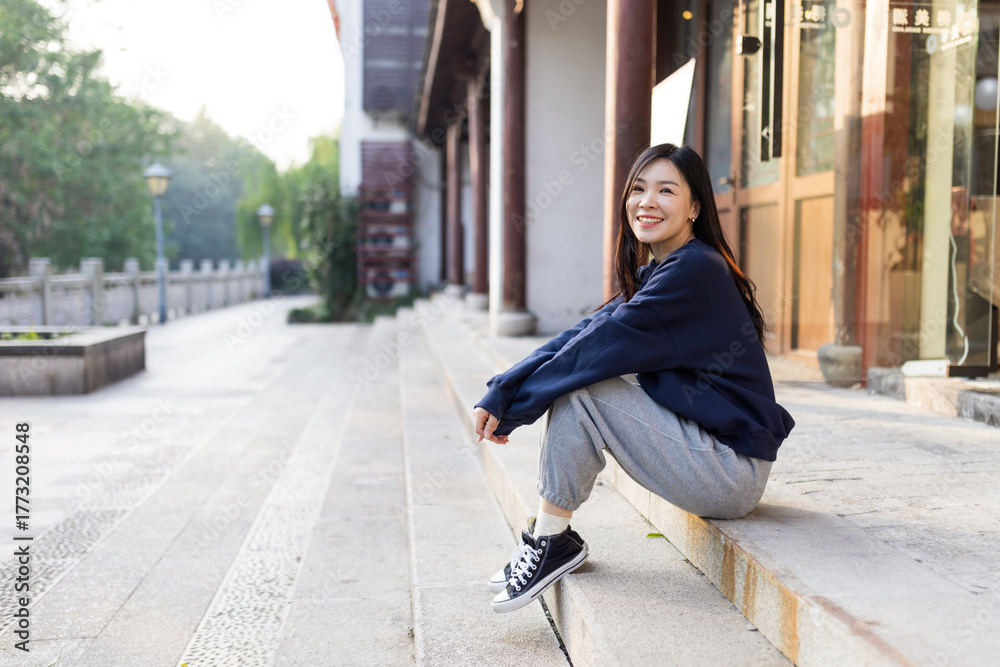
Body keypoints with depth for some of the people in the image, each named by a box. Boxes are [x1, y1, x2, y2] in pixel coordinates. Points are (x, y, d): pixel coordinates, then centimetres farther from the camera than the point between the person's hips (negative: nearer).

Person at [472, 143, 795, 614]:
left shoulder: (695, 270, -17)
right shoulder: (652, 274, 12)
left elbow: (601, 345, -21)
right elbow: (581, 334, 1)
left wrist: (512, 405, -13)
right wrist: (499, 394, -11)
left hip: (732, 472, -9)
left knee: (578, 384, -17)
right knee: (575, 372, 3)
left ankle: (553, 540, -6)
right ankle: (551, 538, 5)